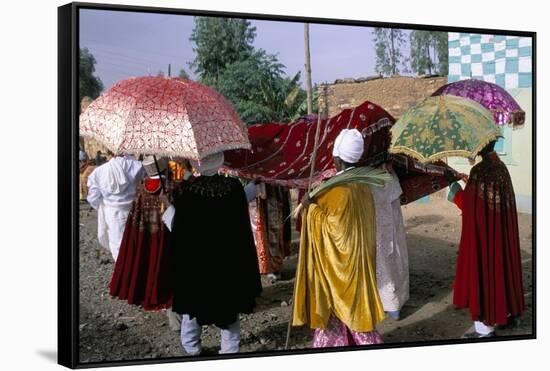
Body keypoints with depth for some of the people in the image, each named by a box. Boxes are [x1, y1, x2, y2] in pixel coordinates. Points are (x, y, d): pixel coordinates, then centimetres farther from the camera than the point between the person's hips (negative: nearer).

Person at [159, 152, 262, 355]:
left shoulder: (186, 191, -18)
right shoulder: (234, 186, -12)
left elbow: (177, 228, -10)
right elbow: (243, 227, 0)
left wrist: (168, 206, 6)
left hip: (195, 262, -1)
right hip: (229, 262, 1)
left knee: (192, 305, 19)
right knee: (230, 306, 17)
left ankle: (192, 350, 31)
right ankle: (230, 351, 25)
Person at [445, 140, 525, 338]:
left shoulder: (480, 171, -22)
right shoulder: (500, 167, 4)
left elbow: (467, 204, -16)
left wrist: (453, 182, -3)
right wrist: (470, 183, 21)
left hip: (483, 233, -8)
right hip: (502, 231, 8)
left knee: (481, 269, 1)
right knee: (500, 264, 21)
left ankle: (485, 327, 9)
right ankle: (507, 312, 36)